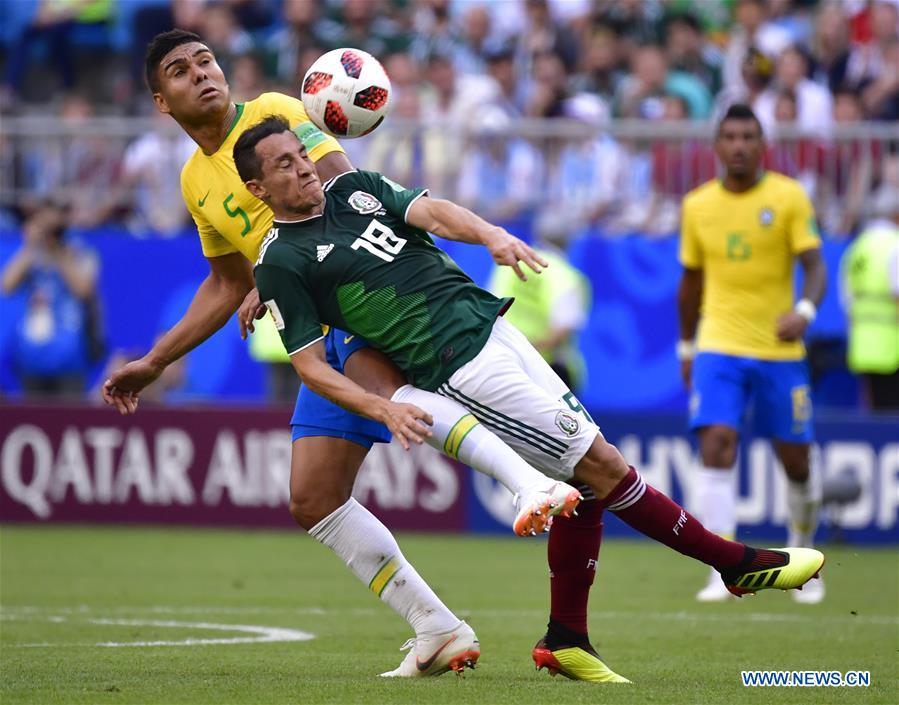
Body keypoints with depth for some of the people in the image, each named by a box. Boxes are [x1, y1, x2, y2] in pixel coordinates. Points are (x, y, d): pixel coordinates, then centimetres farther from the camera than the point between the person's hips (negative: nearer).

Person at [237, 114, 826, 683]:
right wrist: (381, 408, -19)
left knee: (583, 482, 3)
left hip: (493, 327, 7)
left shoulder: (353, 188, 15)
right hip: (459, 363, -7)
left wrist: (491, 235, -20)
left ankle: (567, 642, 12)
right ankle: (737, 562, 4)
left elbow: (430, 212, 1)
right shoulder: (282, 262, -3)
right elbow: (310, 364, -5)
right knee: (601, 465, -8)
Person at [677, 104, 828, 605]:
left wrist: (805, 310, -28)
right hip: (718, 348, 1)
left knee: (796, 462, 6)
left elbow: (815, 266, -8)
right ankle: (724, 573, -19)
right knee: (717, 448, -18)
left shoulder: (789, 197, -3)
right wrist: (687, 349, 20)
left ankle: (803, 552, 34)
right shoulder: (698, 205, 5)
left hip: (780, 350, -1)